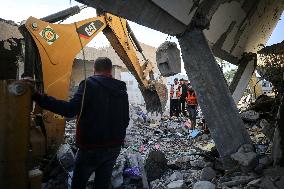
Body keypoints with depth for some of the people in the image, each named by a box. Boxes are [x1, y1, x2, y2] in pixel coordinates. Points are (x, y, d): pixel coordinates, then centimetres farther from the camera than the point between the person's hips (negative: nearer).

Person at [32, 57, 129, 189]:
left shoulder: (89, 84, -13)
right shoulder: (121, 89, 4)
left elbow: (70, 110, -25)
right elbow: (125, 120, 8)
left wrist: (39, 98, -23)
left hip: (92, 147, -5)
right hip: (115, 147, 5)